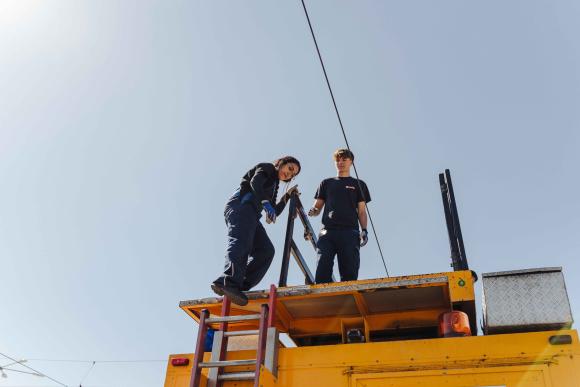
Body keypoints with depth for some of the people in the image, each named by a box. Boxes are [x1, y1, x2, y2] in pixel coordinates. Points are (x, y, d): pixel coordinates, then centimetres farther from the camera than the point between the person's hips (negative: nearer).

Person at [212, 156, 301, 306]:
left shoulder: (273, 184, 36)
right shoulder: (266, 168, 13)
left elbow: (275, 212, 36)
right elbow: (255, 182, -10)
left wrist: (287, 195, 35)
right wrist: (266, 203, -23)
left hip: (251, 214, 8)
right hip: (241, 205, -8)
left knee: (266, 250, -12)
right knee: (241, 242, -31)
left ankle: (238, 287, -27)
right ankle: (230, 282, -53)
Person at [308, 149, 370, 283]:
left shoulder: (358, 184, 22)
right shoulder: (327, 183, 25)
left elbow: (361, 211, 15)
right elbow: (317, 207, 20)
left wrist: (364, 230, -2)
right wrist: (312, 211, -5)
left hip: (350, 232, -1)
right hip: (327, 231, 1)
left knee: (349, 273, -12)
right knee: (322, 272, -15)